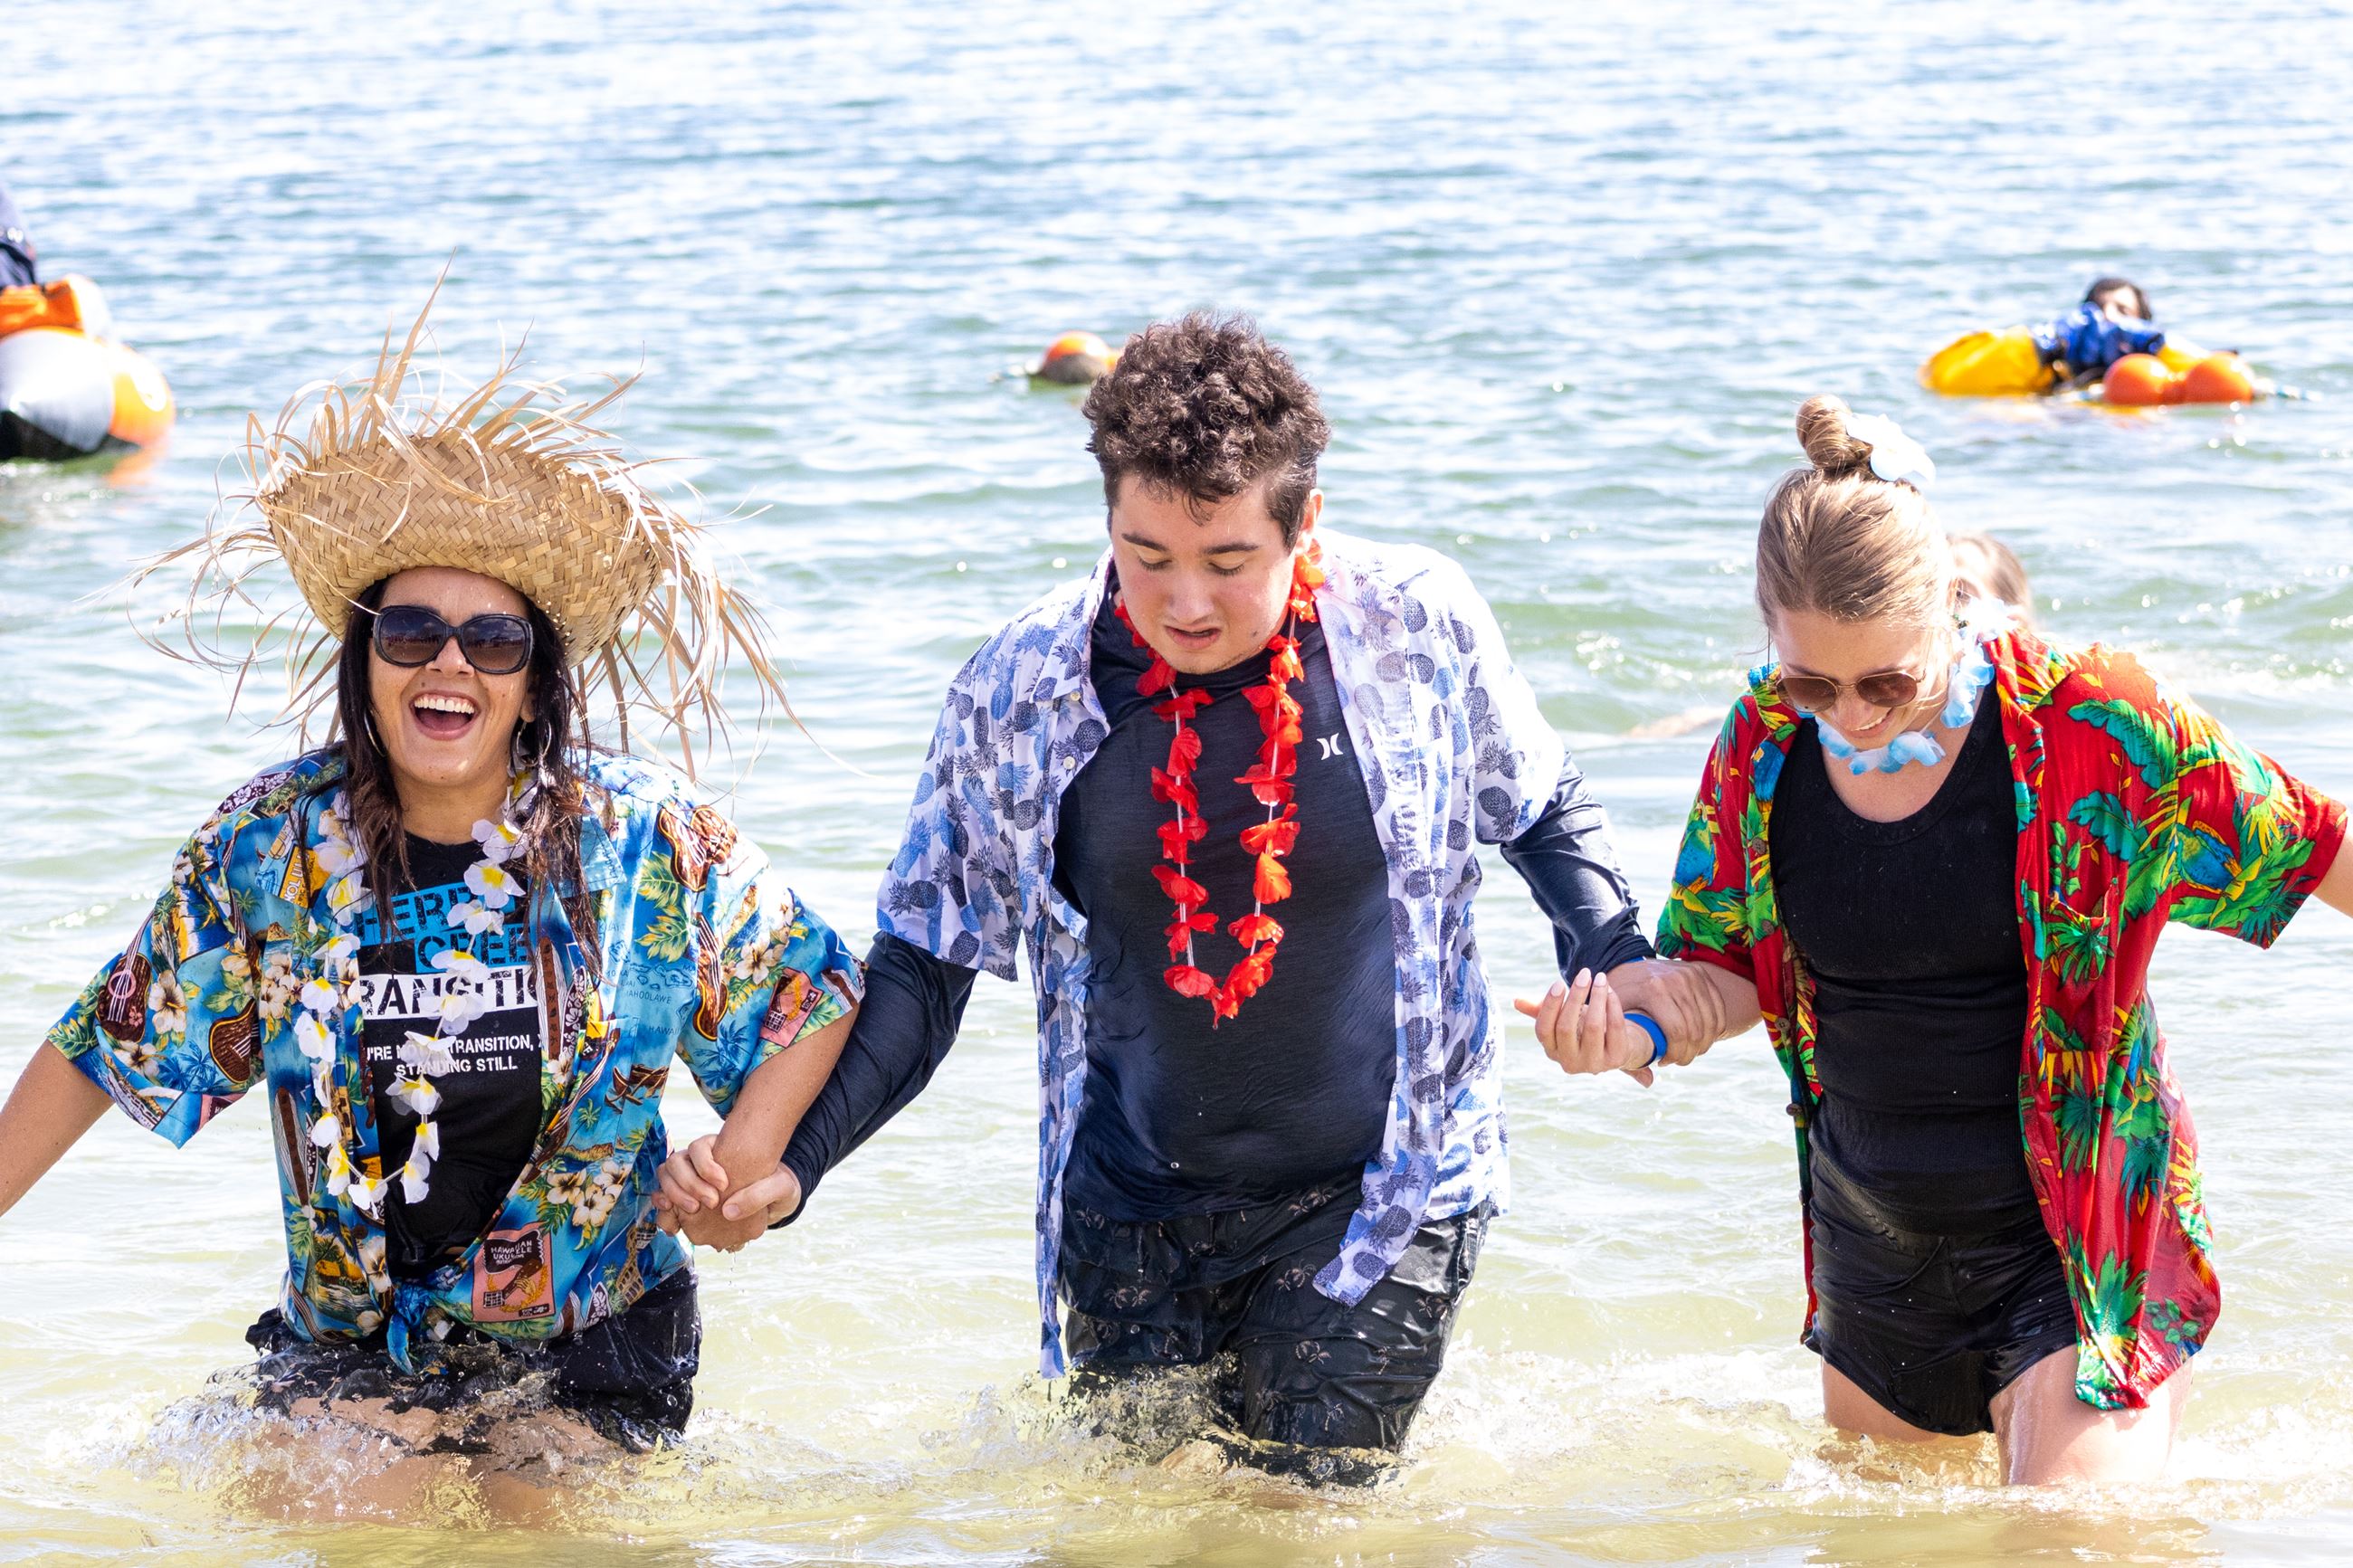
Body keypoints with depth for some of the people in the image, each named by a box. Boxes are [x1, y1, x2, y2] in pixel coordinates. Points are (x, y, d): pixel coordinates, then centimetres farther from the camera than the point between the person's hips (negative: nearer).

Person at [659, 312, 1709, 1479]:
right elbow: (926, 959, 0)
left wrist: (1615, 957, -11)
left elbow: (1540, 813, 9)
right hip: (1131, 1208, 2)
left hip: (1376, 1193, -2)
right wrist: (789, 1159, -11)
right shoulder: (1019, 690, -9)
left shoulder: (1418, 628, -11)